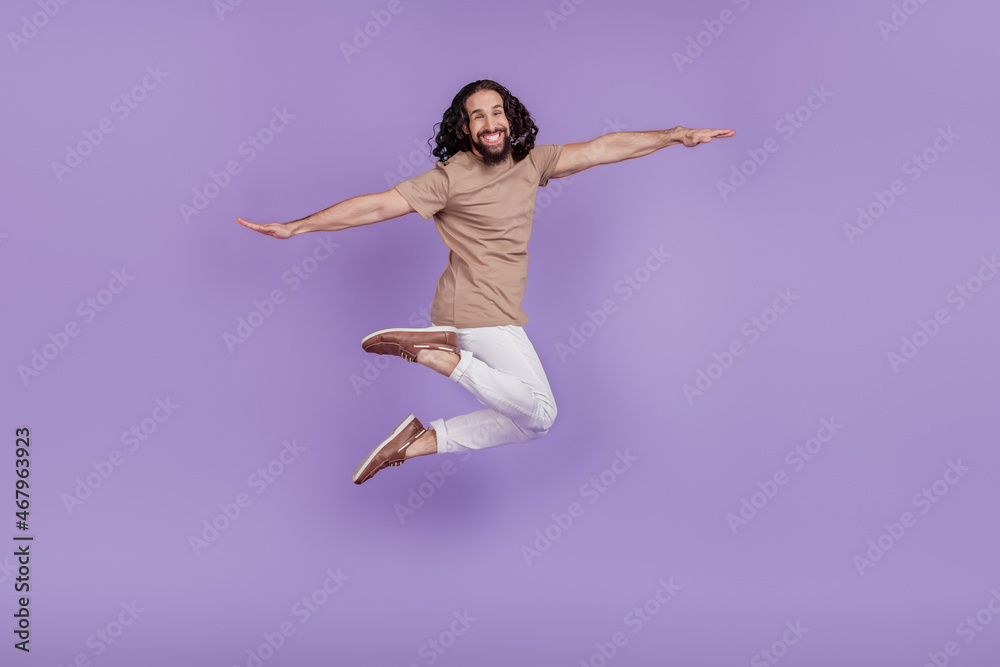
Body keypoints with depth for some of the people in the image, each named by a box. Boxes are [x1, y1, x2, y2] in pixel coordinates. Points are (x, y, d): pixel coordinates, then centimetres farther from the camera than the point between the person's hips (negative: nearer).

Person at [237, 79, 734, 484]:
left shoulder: (530, 163, 9)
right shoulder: (450, 176, -10)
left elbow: (603, 149, 8)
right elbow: (380, 204, -12)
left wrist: (677, 135, 6)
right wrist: (294, 227, -14)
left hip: (497, 314, 8)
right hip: (476, 308, -8)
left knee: (529, 423, 9)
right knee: (540, 411, -15)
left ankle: (420, 442, 9)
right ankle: (431, 352, -11)